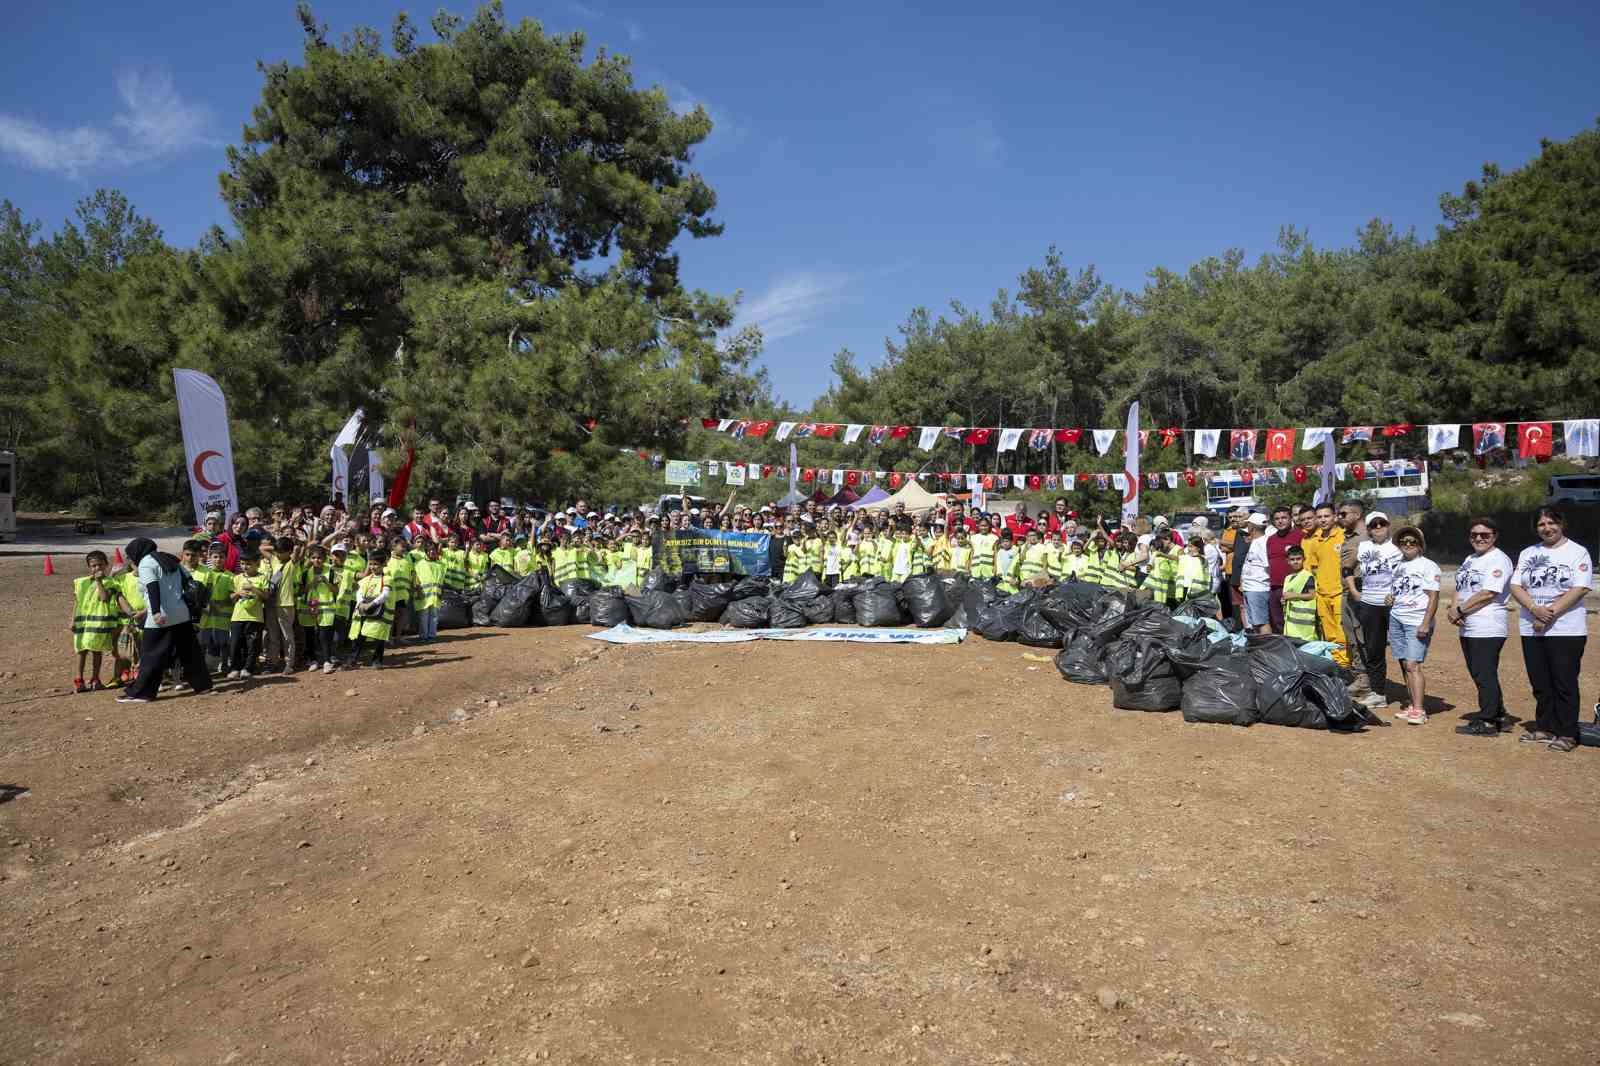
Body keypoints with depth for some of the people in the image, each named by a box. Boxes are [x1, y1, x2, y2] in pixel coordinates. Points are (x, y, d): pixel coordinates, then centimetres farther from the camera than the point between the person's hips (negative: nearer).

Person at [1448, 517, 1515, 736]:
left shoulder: (1498, 560, -10)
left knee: (1485, 675, -4)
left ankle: (1487, 722, 3)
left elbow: (1488, 593, -18)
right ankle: (1499, 716, 26)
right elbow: (1460, 588, 16)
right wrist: (1453, 609, -3)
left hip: (1488, 629, -9)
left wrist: (1460, 610, -13)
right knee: (1479, 674, 15)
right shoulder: (1470, 560, 18)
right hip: (1467, 627, 9)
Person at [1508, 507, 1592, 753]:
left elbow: (1580, 589, -11)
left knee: (1565, 683, -3)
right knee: (1540, 683, 10)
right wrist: (1535, 609, -13)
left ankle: (1567, 734, 5)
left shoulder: (1577, 552, -1)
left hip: (1566, 629, -5)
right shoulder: (1528, 553, 13)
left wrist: (1550, 613, -17)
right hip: (1531, 629, 5)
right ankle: (1545, 729, 20)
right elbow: (1516, 586, 5)